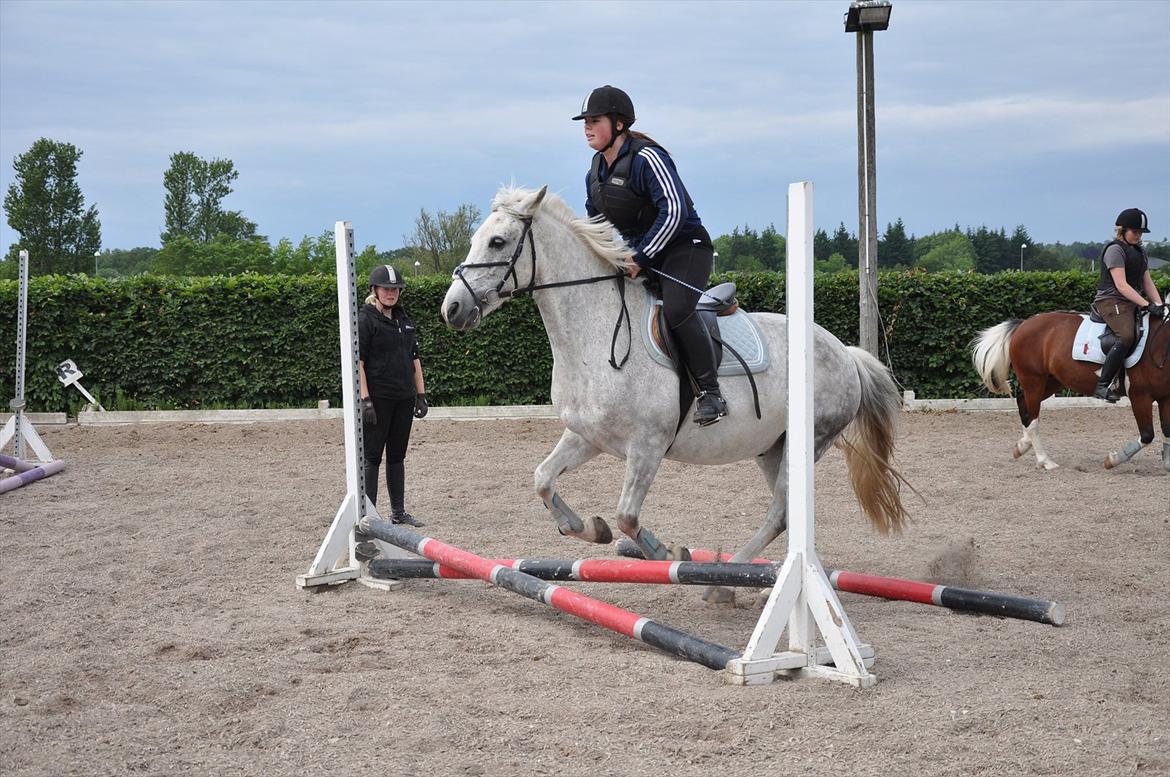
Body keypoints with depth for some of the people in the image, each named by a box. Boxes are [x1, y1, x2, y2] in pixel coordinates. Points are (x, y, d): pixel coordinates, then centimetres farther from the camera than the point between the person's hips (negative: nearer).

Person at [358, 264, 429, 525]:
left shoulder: (404, 320, 14)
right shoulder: (365, 320, -8)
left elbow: (415, 359, 19)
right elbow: (357, 362, -13)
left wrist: (421, 395, 14)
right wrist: (365, 400, -20)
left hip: (404, 399, 7)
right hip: (378, 399, -7)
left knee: (397, 456, 13)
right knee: (372, 457, -3)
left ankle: (398, 511, 20)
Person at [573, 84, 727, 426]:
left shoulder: (646, 158, -19)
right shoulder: (596, 170, 7)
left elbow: (674, 211, -28)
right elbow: (594, 222, 22)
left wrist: (640, 259, -27)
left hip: (684, 247, -9)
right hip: (635, 253, 9)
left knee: (675, 309, -32)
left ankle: (710, 392, -22)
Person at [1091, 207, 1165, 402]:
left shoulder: (1140, 251, 21)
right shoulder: (1115, 249, -8)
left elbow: (1147, 282, 19)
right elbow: (1121, 285, -17)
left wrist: (1158, 304, 2)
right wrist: (1147, 305, -23)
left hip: (1132, 303, 10)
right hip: (1111, 301, -10)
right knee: (1127, 336, -31)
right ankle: (1102, 386, -33)